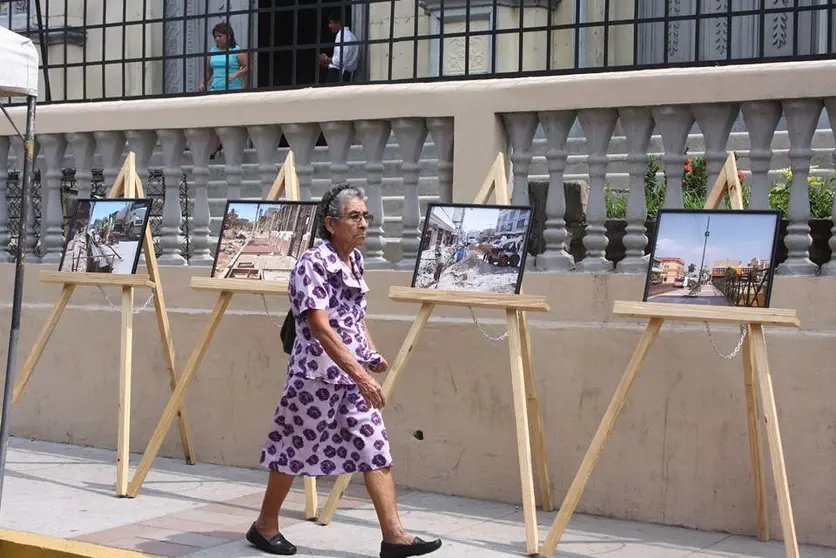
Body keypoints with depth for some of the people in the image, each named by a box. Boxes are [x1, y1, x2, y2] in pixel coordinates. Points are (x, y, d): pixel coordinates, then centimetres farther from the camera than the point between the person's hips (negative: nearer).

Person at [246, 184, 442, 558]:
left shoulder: (355, 260, 8)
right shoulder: (312, 264, -17)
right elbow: (321, 329, -24)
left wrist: (371, 355, 5)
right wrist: (361, 375, -30)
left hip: (353, 374, 7)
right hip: (317, 375, -7)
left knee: (375, 449, 1)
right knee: (295, 451, 7)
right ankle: (265, 527, 26)